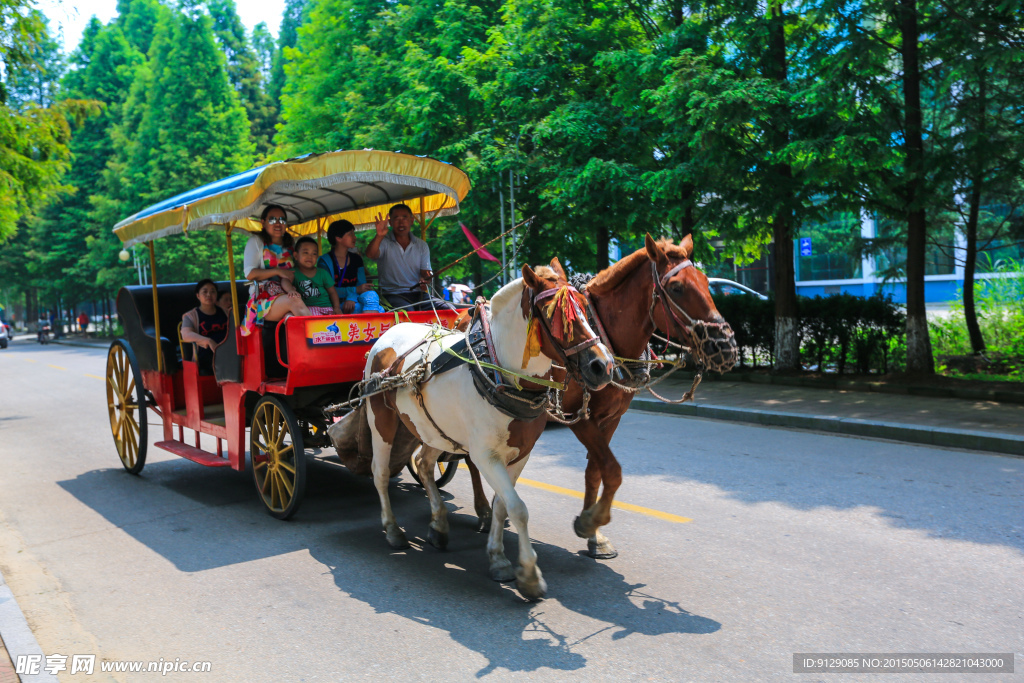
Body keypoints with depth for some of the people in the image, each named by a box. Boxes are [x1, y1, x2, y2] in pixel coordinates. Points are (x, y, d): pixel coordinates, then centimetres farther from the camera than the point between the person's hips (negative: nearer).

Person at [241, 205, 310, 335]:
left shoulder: (289, 247, 23)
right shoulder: (256, 242, 14)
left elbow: (289, 277, 9)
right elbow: (250, 274, 2)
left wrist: (291, 289, -15)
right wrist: (278, 271, -3)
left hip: (285, 297, 3)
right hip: (262, 299, -3)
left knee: (291, 316, -36)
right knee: (295, 301, -36)